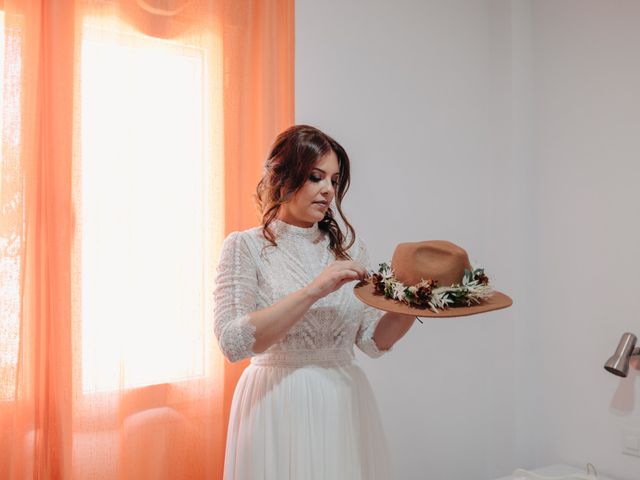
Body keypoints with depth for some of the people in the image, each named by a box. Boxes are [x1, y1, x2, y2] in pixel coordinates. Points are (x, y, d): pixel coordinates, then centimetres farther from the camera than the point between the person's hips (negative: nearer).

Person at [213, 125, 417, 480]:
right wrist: (313, 291, -26)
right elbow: (233, 342, -20)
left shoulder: (349, 247, 5)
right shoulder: (245, 247, -7)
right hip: (279, 406, -4)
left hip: (345, 405, 4)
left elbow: (373, 340, 5)